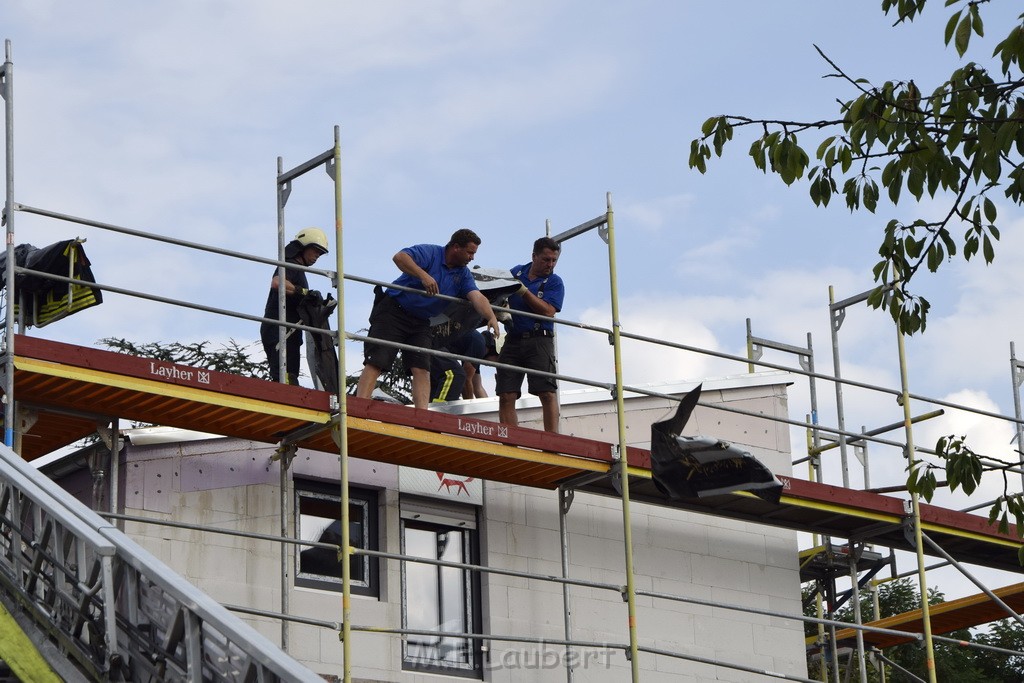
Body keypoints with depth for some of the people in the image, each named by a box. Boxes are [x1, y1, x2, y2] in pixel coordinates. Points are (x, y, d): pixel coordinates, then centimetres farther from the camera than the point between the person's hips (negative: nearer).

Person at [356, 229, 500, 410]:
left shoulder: (463, 274, 8)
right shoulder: (430, 253, -11)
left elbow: (477, 297, -7)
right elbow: (399, 257, -26)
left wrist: (491, 317, -26)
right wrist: (423, 275, -40)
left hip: (420, 322, 6)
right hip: (393, 311, -6)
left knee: (422, 368, -7)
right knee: (376, 363, -14)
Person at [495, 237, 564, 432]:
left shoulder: (554, 282, 4)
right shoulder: (516, 272, 15)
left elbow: (547, 311, -10)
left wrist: (524, 291, -12)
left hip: (538, 341, -3)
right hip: (513, 340, 3)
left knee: (547, 393, -13)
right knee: (506, 396, -3)